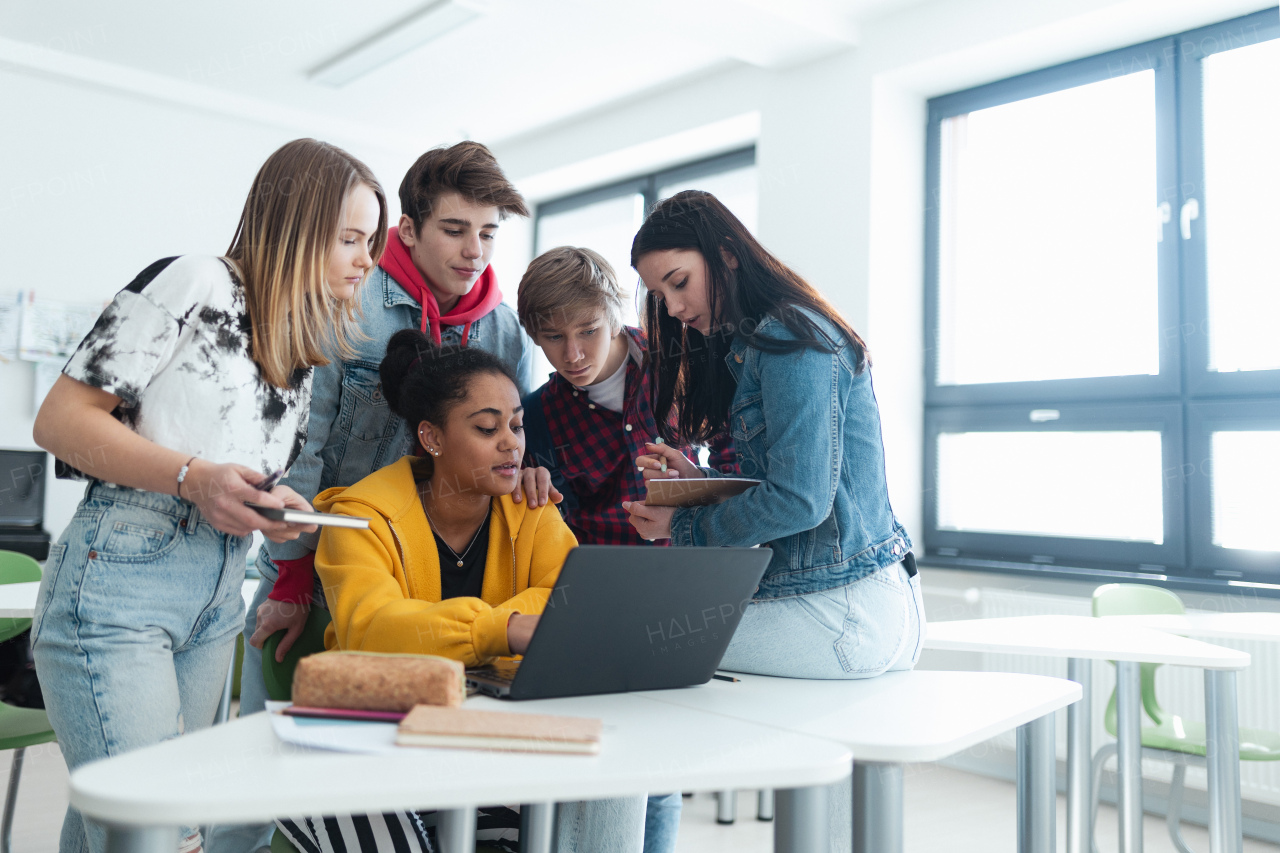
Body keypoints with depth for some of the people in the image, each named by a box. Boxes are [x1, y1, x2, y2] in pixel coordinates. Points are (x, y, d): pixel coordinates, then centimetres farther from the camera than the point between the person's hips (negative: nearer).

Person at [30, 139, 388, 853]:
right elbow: (61, 419, -11)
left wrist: (281, 512, 5)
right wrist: (192, 477, -21)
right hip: (118, 583, -7)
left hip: (217, 601, 7)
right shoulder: (197, 285, -8)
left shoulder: (308, 346, 14)